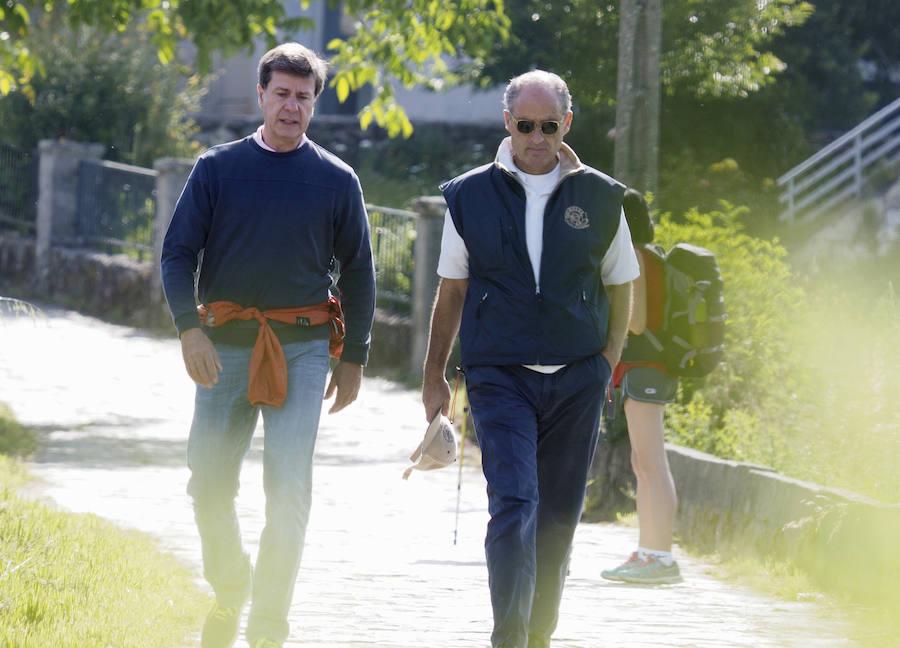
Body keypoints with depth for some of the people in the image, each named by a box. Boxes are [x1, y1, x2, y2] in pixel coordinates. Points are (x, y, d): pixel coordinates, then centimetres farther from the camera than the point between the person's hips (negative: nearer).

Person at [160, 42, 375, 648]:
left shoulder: (336, 180, 6)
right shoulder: (219, 167, 5)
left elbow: (358, 273, 12)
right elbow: (178, 252, 3)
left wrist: (354, 359, 8)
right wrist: (190, 327, -12)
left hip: (303, 348, -1)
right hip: (225, 343, 1)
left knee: (290, 490, -11)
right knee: (211, 487, 5)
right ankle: (229, 594, 30)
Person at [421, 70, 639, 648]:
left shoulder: (600, 198, 5)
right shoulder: (471, 196, 4)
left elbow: (621, 287, 14)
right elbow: (452, 291, 12)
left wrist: (607, 363, 6)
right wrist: (435, 375, 13)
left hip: (577, 380, 2)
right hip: (499, 377, -2)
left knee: (559, 514, 8)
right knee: (514, 503, -16)